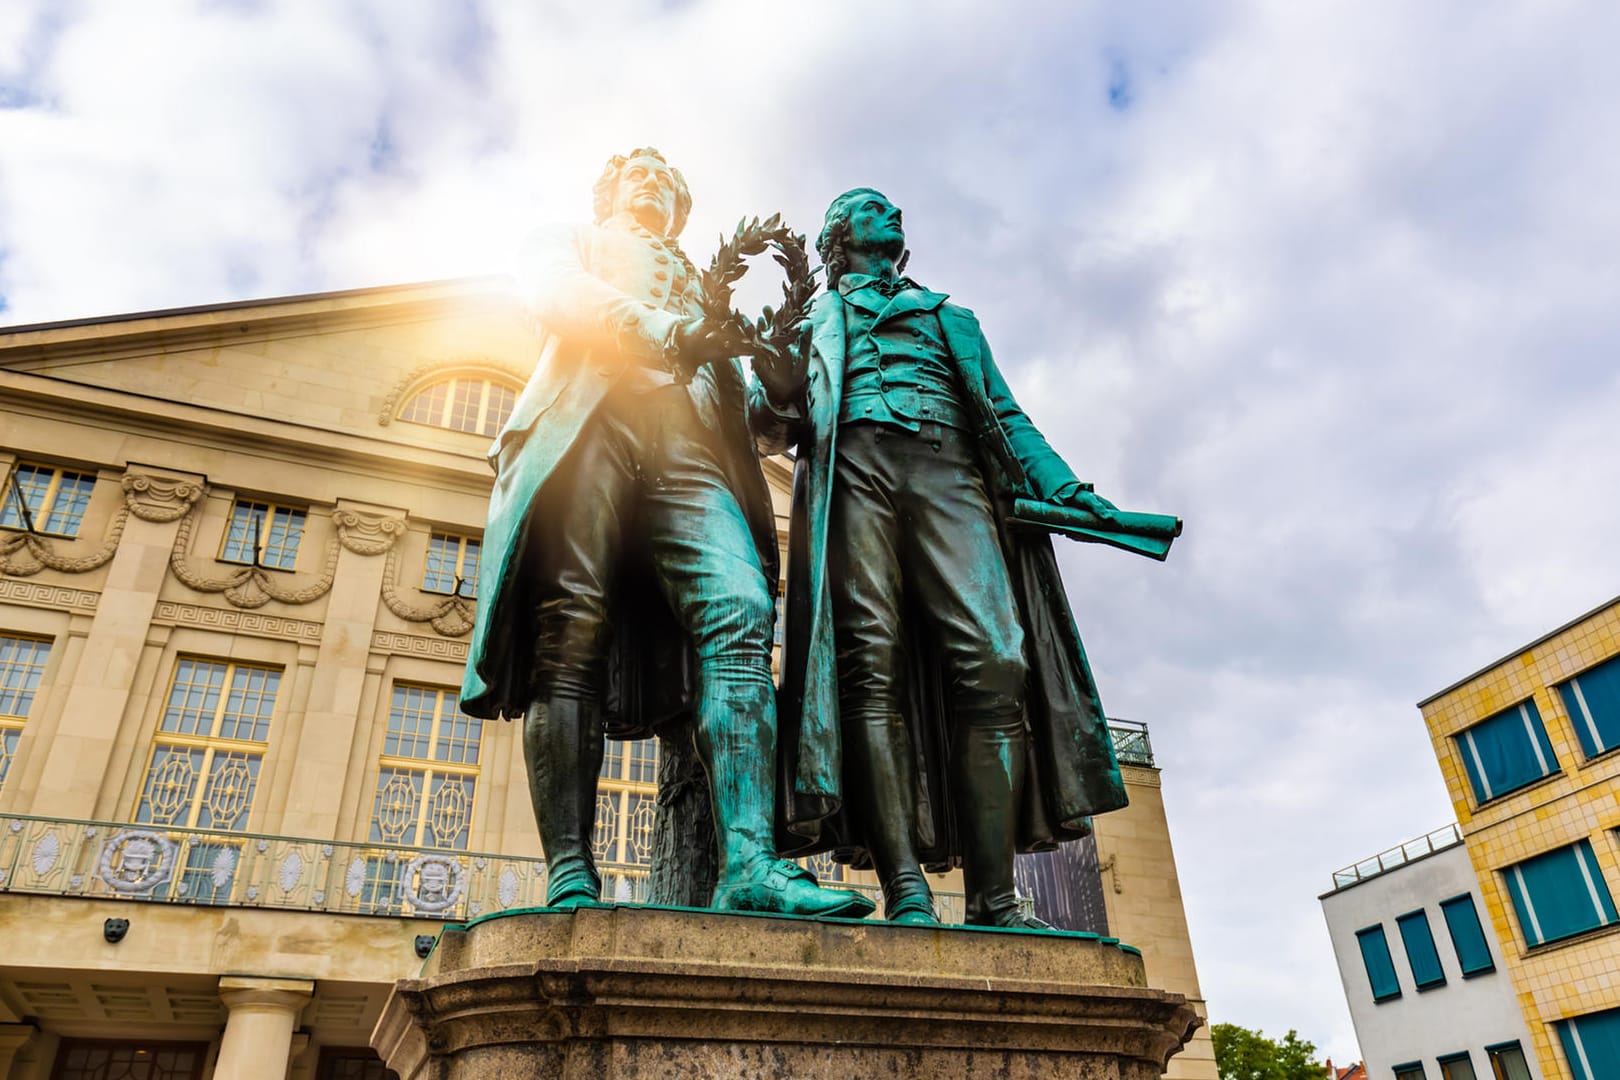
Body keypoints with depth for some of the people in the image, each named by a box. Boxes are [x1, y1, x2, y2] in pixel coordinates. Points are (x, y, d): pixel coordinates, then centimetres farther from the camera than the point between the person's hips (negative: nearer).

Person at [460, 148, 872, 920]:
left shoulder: (697, 285, 40)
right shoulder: (570, 244, 33)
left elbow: (735, 396, 28)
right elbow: (549, 291, 8)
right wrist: (635, 319, -9)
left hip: (691, 446, 2)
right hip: (586, 422, -2)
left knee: (740, 615, -23)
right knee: (572, 633, -18)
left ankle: (749, 864, -35)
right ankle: (570, 878, -21)